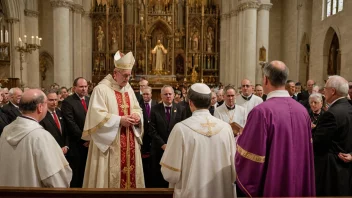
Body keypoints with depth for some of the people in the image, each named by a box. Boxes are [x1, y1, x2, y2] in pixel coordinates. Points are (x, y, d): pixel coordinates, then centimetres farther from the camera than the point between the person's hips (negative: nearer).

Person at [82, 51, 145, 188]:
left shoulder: (129, 89, 11)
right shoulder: (101, 89, -10)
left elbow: (137, 109, 17)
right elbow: (97, 116, -16)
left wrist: (137, 116, -6)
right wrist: (120, 120, -19)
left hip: (129, 142, 6)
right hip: (110, 143, -6)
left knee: (129, 170, 11)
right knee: (111, 174, 1)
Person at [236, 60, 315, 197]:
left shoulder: (261, 111, -24)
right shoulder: (302, 110, -3)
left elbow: (247, 156, -19)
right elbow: (306, 150, 8)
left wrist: (243, 138, 2)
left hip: (270, 186, -5)